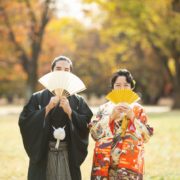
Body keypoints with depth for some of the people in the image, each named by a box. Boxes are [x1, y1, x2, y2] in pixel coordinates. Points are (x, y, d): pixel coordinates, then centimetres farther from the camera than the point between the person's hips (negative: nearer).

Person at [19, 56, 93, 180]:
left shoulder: (78, 101, 7)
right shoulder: (37, 98, 4)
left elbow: (86, 126, -3)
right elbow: (24, 122, -7)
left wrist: (69, 111, -15)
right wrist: (47, 108, -14)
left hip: (69, 155, 1)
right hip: (43, 154, -1)